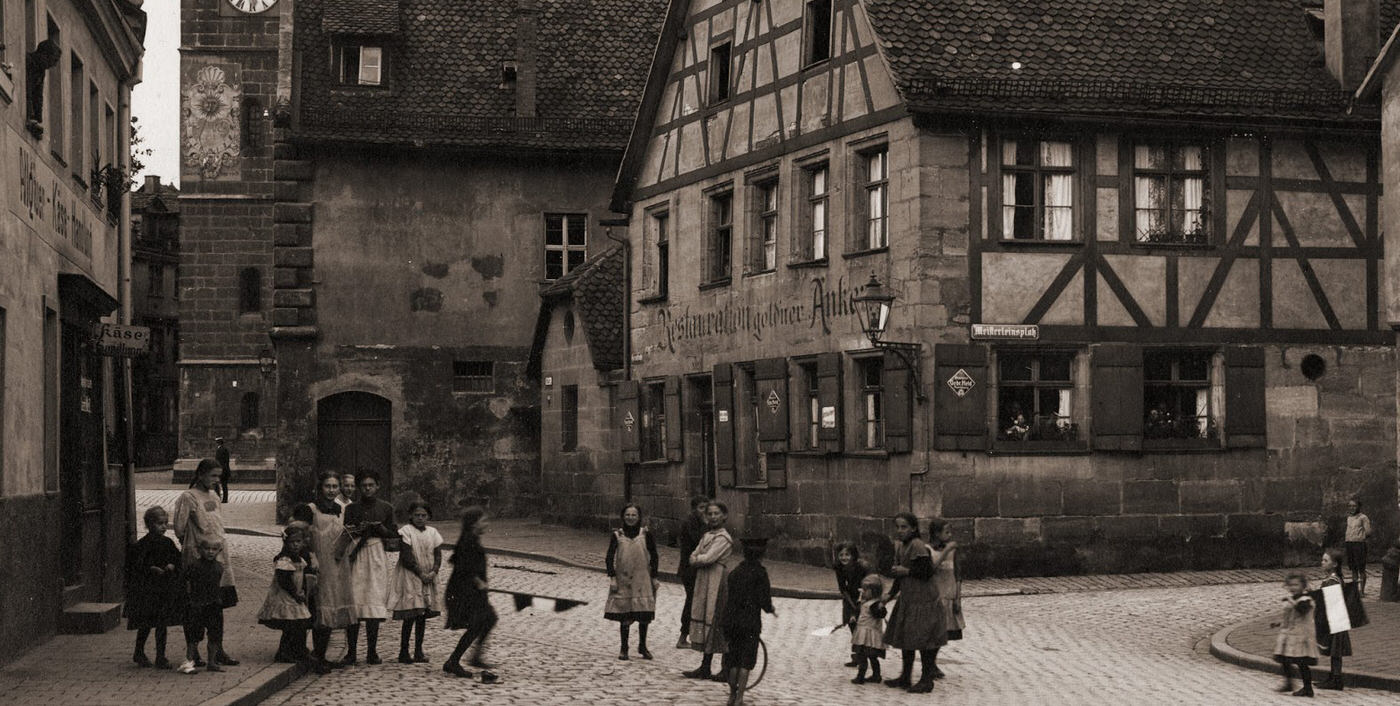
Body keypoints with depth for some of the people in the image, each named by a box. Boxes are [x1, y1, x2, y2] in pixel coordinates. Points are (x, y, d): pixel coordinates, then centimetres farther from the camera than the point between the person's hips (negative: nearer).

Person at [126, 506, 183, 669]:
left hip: (166, 588, 4)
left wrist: (172, 566, -9)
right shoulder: (141, 545, -7)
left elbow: (179, 560, 11)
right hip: (147, 588, -4)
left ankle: (161, 657, 9)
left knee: (162, 623, 4)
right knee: (145, 623, 2)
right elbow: (136, 566, -10)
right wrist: (152, 569, -20)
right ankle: (139, 653, 20)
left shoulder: (167, 543, 7)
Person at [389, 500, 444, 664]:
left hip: (428, 579, 5)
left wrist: (433, 572, -12)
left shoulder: (433, 532, 9)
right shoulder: (406, 531, -7)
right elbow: (406, 558, -13)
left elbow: (438, 556, 6)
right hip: (410, 578, -5)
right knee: (410, 616, -8)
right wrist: (421, 574, -16)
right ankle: (403, 652, -2)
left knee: (422, 616, 7)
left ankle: (418, 651, 12)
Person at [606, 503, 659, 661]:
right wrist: (612, 578, -6)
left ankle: (642, 646, 18)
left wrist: (654, 578, 4)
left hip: (642, 581, 0)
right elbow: (610, 558, 1)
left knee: (644, 616, 1)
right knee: (624, 616, 2)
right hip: (623, 580, 0)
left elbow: (654, 557, 6)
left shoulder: (646, 535, 0)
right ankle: (623, 648, 14)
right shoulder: (617, 535, 0)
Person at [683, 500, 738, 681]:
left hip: (717, 587, -9)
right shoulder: (707, 536, 16)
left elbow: (707, 559, -21)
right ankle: (705, 668, 16)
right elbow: (693, 559, 11)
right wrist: (700, 559, -9)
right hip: (704, 586, 9)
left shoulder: (723, 539, -12)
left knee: (715, 626, -7)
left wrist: (697, 559, -2)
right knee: (706, 627, 11)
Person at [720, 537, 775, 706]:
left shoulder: (735, 571, 8)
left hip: (729, 621, 5)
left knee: (733, 659, 15)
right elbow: (764, 600, -12)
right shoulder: (759, 572, -8)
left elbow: (728, 596, 12)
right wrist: (771, 609, 10)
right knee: (746, 660, 3)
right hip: (750, 622, -5)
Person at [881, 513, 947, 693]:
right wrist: (891, 595, 19)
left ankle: (927, 680, 5)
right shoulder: (900, 546, 11)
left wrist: (906, 571, -16)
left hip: (922, 601, -10)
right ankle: (905, 677, 26)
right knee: (905, 638, 15)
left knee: (923, 640, -3)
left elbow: (928, 572, -20)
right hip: (907, 599, 10)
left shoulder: (918, 546, -17)